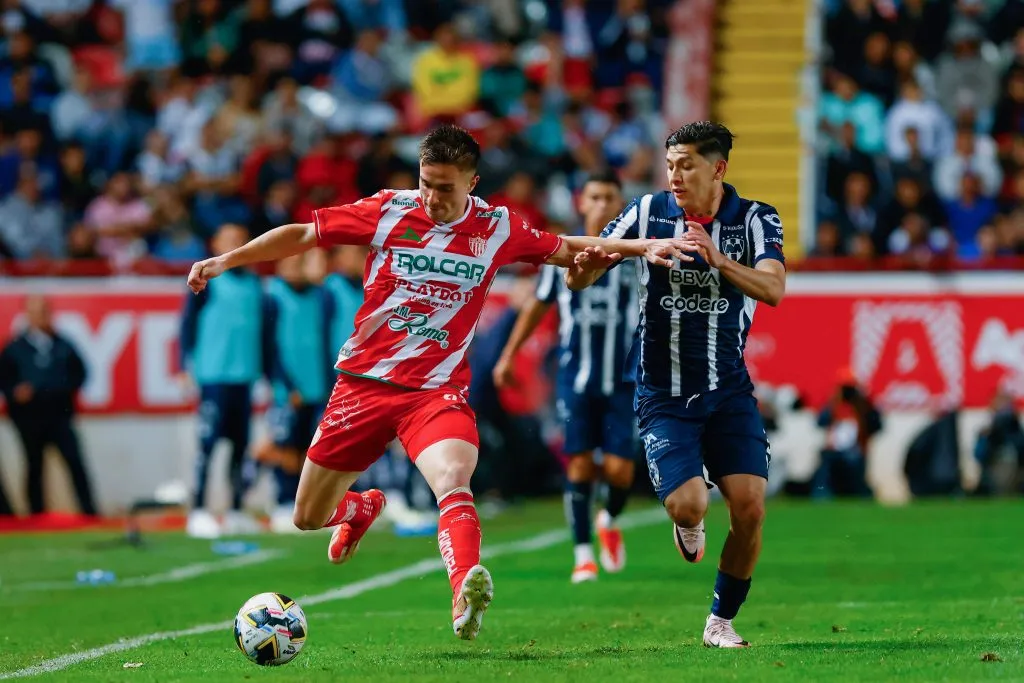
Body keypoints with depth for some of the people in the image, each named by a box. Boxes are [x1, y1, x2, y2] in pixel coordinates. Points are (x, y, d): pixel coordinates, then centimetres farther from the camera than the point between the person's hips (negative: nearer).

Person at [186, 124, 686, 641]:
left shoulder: (497, 229, 0)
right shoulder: (389, 211, -4)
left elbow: (565, 249, 14)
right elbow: (303, 234, 5)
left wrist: (640, 246, 4)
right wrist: (226, 260, 1)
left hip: (436, 390, -1)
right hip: (363, 381, 1)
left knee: (453, 482, -32)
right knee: (308, 517, 9)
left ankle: (466, 593, -51)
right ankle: (363, 509, 45)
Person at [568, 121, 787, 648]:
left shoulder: (755, 219, -4)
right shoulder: (649, 212, -1)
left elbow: (773, 289, -20)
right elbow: (578, 279, 3)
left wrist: (718, 260, -36)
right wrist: (584, 265, -22)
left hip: (729, 391, 1)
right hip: (663, 395, -1)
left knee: (750, 507, -12)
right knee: (689, 505, -18)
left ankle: (721, 621, 9)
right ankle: (685, 525, 21)